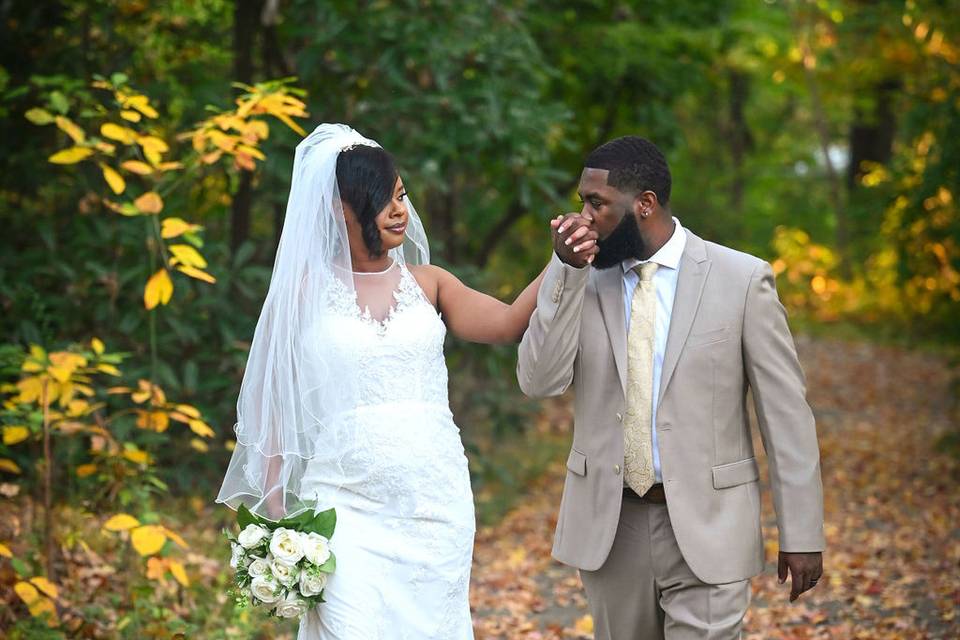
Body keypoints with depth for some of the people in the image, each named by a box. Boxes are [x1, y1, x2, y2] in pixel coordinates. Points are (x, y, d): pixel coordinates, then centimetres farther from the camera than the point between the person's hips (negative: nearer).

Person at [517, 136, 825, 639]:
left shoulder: (741, 279, -6)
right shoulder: (583, 277, 3)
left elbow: (785, 411, -5)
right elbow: (539, 381, -8)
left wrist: (801, 534, -6)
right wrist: (566, 272, -16)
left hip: (706, 525, -3)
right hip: (609, 522, 3)